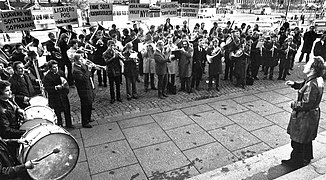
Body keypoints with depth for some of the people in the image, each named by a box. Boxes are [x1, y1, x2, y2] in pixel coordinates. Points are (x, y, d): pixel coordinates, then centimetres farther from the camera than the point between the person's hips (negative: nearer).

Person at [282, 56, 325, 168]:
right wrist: (294, 84, 1)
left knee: (298, 141, 9)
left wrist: (294, 105, -14)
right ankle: (307, 158, 47)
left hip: (305, 117, -10)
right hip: (312, 114, 10)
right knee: (306, 139, 28)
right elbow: (303, 86, 17)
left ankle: (296, 162, 27)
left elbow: (306, 104, -30)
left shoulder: (312, 85, -31)